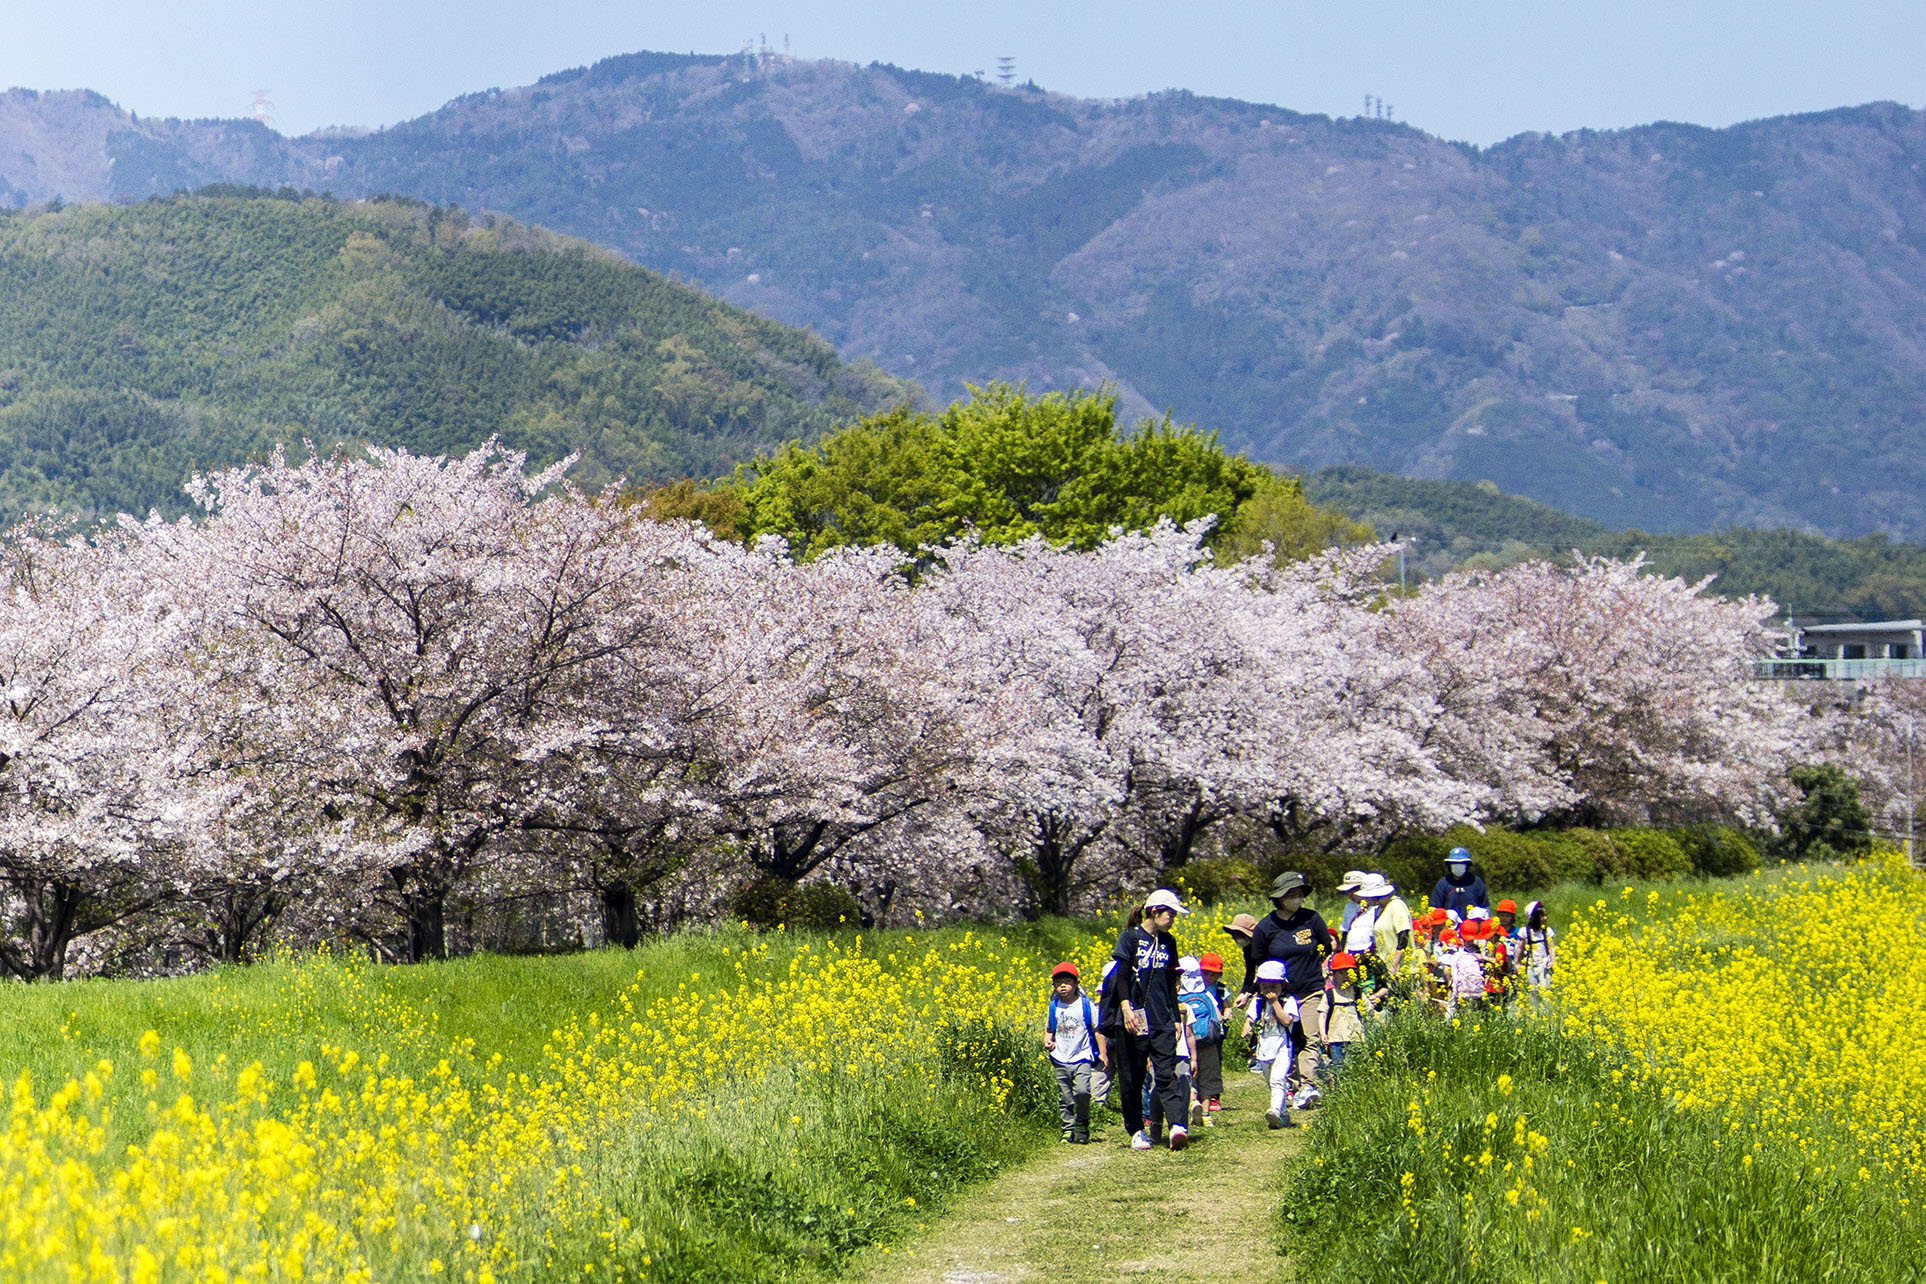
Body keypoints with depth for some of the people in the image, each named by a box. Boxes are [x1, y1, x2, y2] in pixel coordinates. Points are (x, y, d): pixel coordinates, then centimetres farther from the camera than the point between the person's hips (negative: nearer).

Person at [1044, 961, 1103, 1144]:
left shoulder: (1086, 1005, -2)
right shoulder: (1054, 1007, 5)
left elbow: (1097, 1030, 4)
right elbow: (1049, 1029, 19)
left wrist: (1102, 1053, 1)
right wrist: (1047, 1041, -1)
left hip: (1082, 1057, -3)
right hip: (1061, 1059, 3)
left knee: (1082, 1091, -19)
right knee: (1065, 1097, 5)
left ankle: (1082, 1127, -1)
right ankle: (1068, 1129, 16)